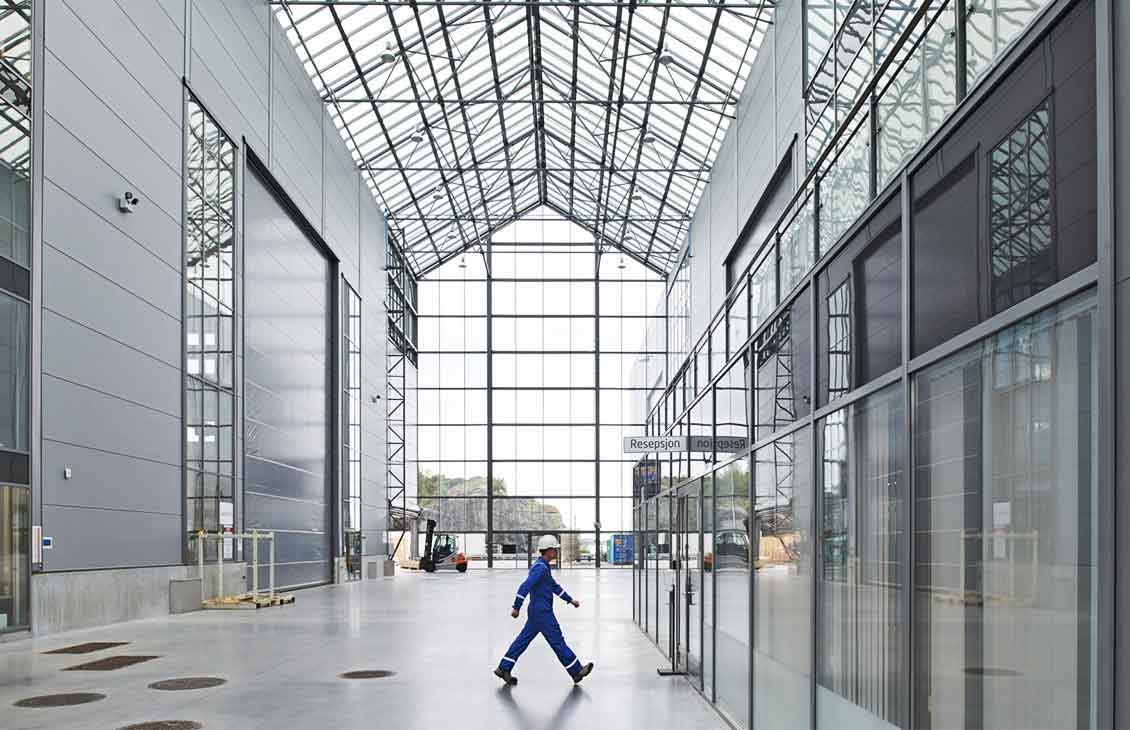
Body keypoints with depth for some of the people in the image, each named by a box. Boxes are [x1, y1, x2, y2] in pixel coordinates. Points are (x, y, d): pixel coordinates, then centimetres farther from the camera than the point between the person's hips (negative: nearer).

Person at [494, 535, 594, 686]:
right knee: (557, 642, -3)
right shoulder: (540, 568, -18)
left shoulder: (544, 567, 15)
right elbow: (525, 587, -25)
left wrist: (570, 600, 27)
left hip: (537, 612, 10)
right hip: (542, 613, -10)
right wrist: (516, 607, -25)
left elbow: (554, 586, 26)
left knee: (523, 639, 11)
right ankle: (577, 671, 4)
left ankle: (504, 668, 13)